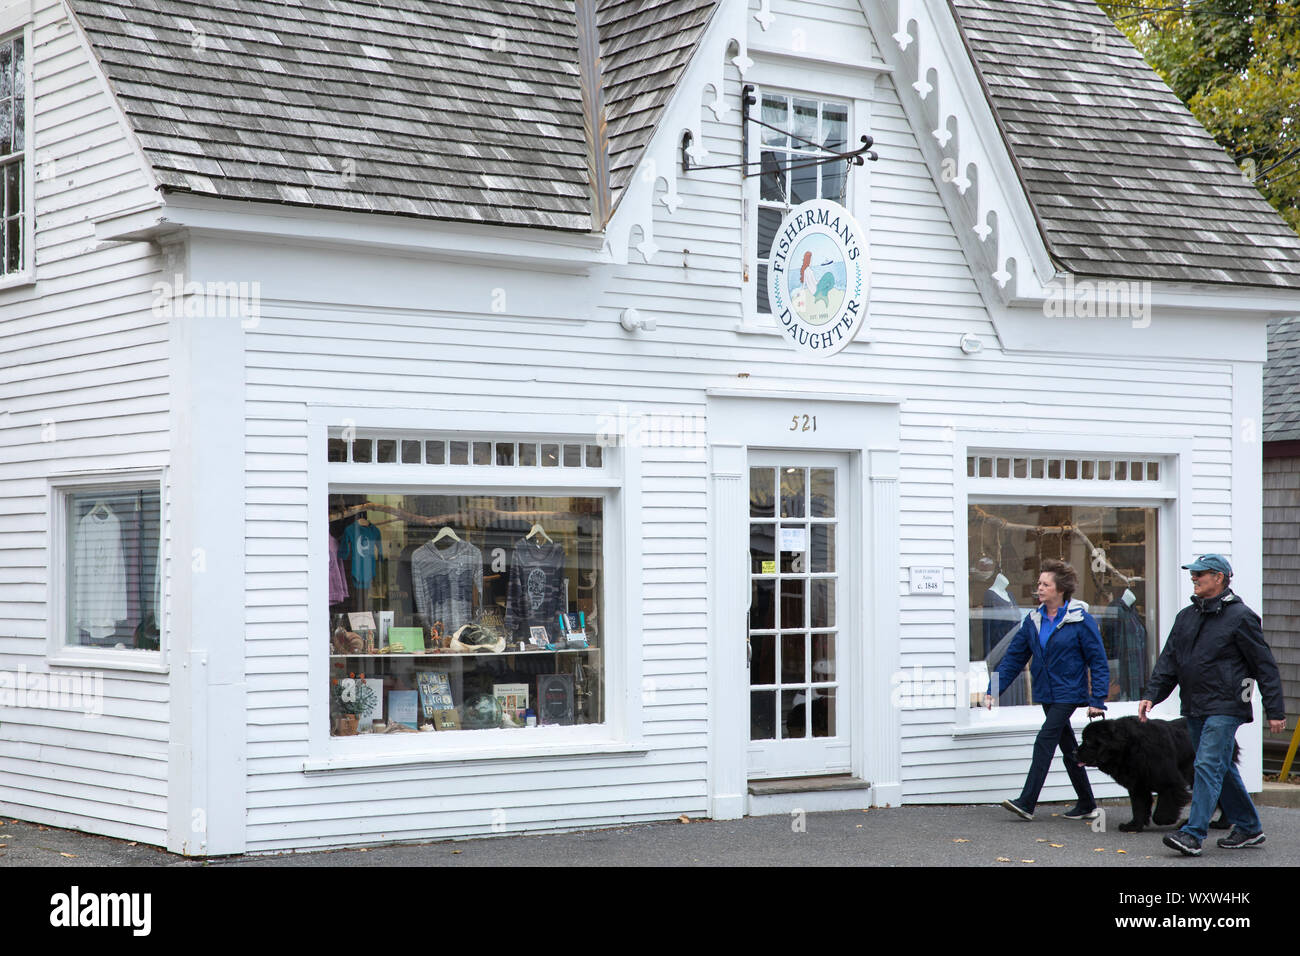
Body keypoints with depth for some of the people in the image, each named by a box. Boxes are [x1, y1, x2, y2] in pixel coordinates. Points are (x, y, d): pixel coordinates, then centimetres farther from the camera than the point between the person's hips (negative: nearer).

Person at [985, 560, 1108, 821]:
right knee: (1068, 749, 12)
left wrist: (1097, 700, -14)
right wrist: (994, 690, 2)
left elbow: (1098, 662, -8)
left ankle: (1027, 803, -15)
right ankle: (1087, 805, 22)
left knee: (1044, 741, -15)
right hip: (1046, 694, 6)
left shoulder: (1080, 620, -10)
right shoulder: (1034, 620, 6)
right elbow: (1014, 657, 9)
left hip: (1068, 692, -6)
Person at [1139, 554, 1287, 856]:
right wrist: (1151, 694, -2)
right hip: (1194, 708, 7)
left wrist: (1275, 711, -7)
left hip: (1225, 707, -7)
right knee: (1222, 769, 13)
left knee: (1208, 766, -14)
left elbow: (1265, 666, -5)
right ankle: (1248, 828, 25)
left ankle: (1193, 834, -17)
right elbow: (1169, 661, 12)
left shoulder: (1240, 617, -7)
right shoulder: (1186, 617, 13)